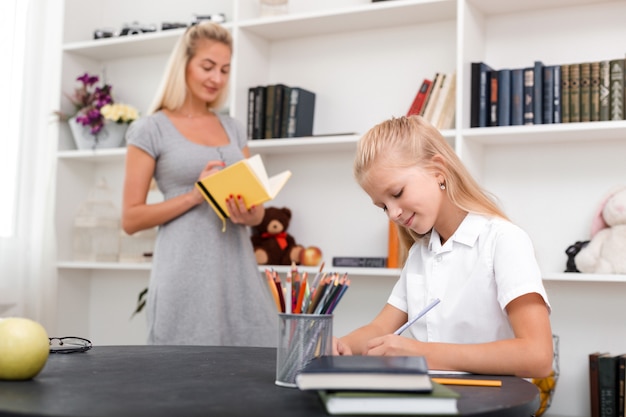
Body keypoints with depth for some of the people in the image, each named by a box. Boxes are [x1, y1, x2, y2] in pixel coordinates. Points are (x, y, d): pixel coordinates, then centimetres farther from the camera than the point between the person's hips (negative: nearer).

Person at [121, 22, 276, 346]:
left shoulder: (233, 129, 15)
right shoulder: (151, 129, 0)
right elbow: (131, 219, -4)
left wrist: (249, 214, -6)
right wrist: (195, 195, -14)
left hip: (238, 269, 5)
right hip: (187, 272, -5)